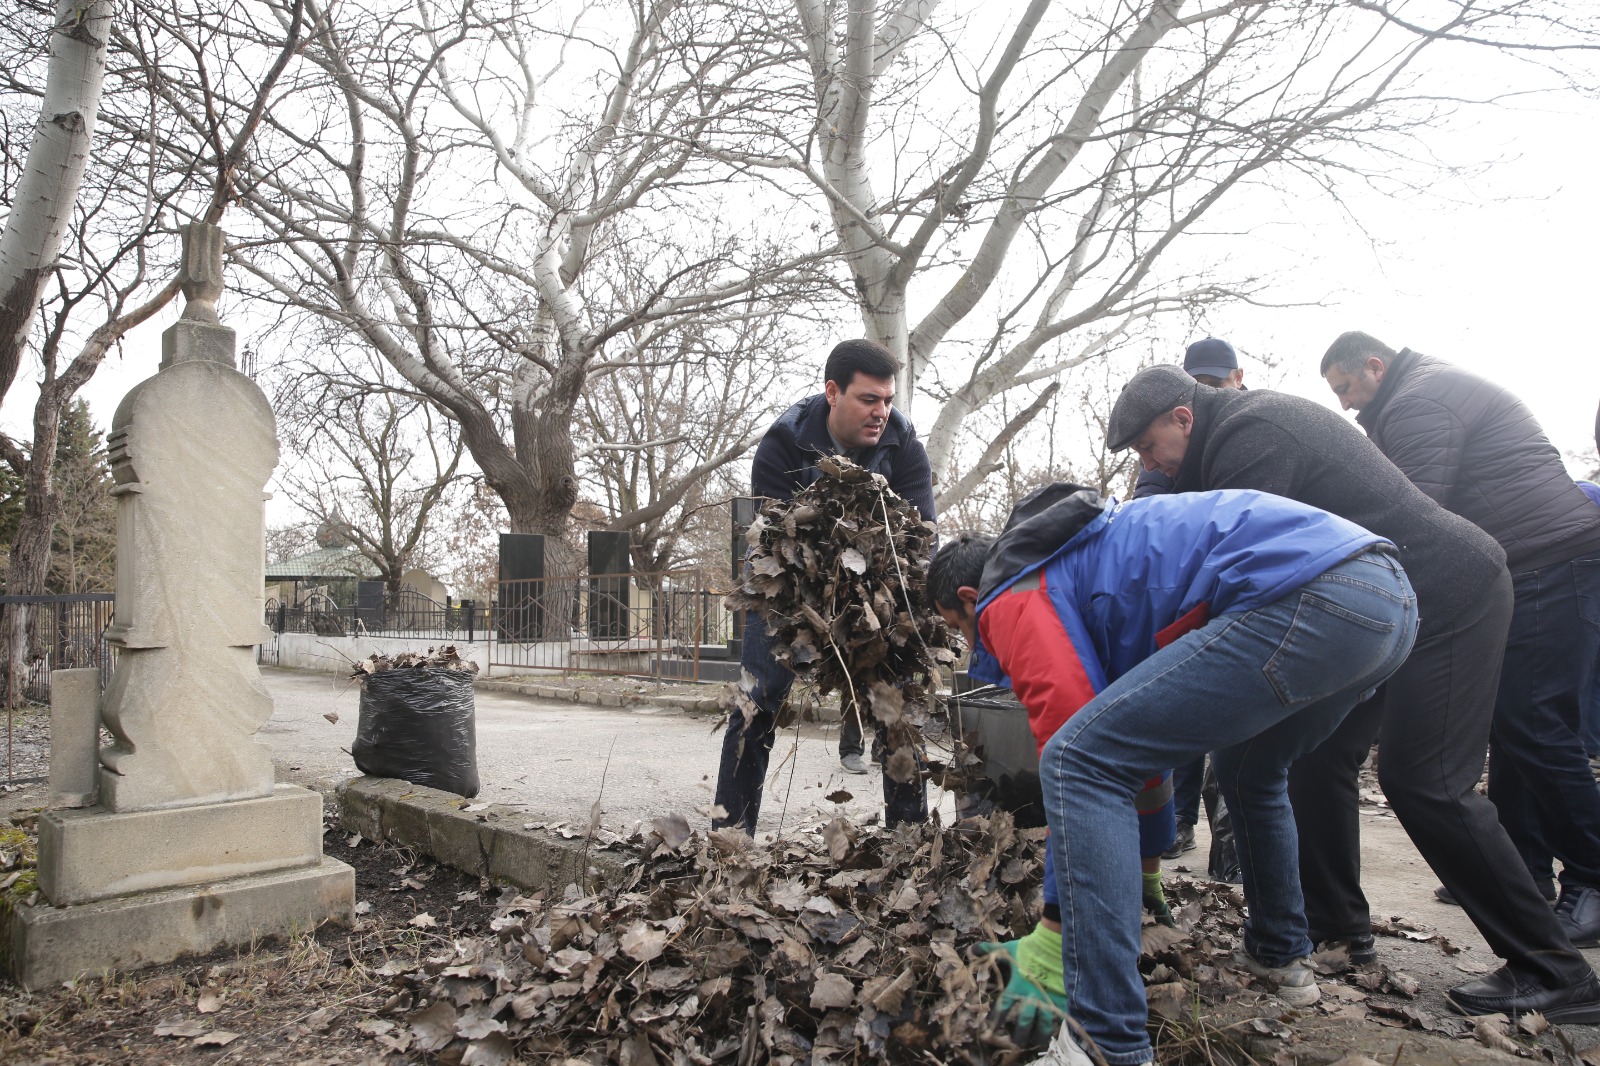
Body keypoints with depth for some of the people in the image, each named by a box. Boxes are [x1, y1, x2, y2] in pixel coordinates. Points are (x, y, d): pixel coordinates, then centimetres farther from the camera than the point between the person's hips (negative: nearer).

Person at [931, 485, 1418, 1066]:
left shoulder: (1013, 596, 4)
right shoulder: (1081, 558, 32)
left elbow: (1079, 758, -5)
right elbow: (1148, 732, 38)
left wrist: (1050, 940, 4)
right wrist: (1147, 864, 47)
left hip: (1306, 601, -11)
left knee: (1076, 763, -9)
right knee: (1248, 772, 35)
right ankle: (1282, 957, 47)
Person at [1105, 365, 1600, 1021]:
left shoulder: (1250, 435, -18)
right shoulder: (1253, 423, 13)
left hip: (1447, 593, -10)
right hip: (1387, 606, 10)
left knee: (1423, 781, -12)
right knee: (1318, 753, 9)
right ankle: (1334, 925, 20)